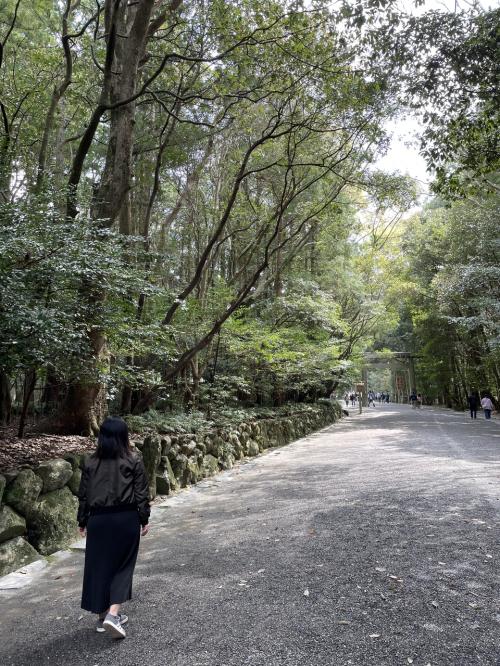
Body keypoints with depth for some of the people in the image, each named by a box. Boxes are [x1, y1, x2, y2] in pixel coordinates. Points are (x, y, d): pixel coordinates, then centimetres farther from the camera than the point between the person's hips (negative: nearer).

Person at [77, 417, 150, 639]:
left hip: (98, 519, 3)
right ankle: (113, 614, -1)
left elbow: (83, 495, 5)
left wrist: (82, 521, 16)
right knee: (122, 566, 10)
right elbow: (142, 494, -6)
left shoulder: (91, 463, 0)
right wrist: (144, 519, 4)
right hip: (125, 519, -3)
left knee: (98, 565, 16)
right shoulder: (133, 462, -8)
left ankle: (102, 616, 27)